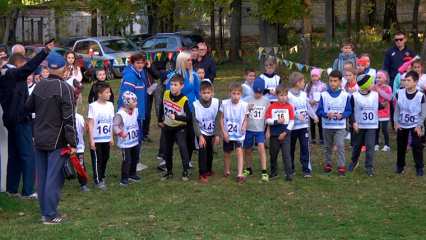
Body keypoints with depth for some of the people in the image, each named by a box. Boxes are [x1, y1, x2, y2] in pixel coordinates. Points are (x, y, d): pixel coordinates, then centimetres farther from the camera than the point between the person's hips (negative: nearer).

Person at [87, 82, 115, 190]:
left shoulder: (110, 105, 3)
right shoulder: (93, 106, -12)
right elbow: (90, 124, -11)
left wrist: (111, 137, 11)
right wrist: (91, 140, -12)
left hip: (106, 139, 5)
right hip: (96, 139, -5)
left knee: (105, 159, 14)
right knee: (97, 160, 3)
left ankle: (102, 177, 29)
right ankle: (98, 181, 11)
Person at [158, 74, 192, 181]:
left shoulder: (184, 100, -21)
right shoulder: (166, 94, -7)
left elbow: (189, 117, -25)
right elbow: (162, 107, 12)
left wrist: (176, 117, -34)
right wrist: (160, 120, 14)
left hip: (179, 128, -5)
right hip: (167, 128, 5)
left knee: (182, 147, -20)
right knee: (167, 150, 12)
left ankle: (186, 171, -9)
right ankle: (169, 172, 27)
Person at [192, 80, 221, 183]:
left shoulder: (217, 103, -19)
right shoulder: (196, 105, -21)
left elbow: (217, 120, -12)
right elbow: (195, 122, -17)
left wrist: (217, 135, -10)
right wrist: (200, 136, -23)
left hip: (212, 133, 2)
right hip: (201, 132, -2)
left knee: (210, 151, 15)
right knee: (202, 151, -13)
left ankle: (209, 169, 36)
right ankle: (202, 174, -8)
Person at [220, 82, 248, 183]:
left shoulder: (244, 105, -11)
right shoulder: (224, 104, -10)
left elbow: (245, 119, 0)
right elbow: (221, 119, 0)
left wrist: (244, 126, -20)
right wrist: (224, 132, -6)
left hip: (239, 134, -2)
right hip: (227, 134, 2)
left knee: (239, 151, -17)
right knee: (227, 153, 14)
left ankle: (240, 174, -18)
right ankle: (227, 171, 38)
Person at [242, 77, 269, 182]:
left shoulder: (266, 101, -1)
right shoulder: (247, 100, -2)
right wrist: (247, 109, -20)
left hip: (260, 130, -2)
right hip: (249, 129, 2)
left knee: (261, 147, -19)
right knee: (248, 150, 13)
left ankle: (264, 172, -15)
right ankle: (249, 169, 34)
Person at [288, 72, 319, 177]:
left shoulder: (303, 94, 8)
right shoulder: (288, 95, -13)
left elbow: (308, 107, 12)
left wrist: (314, 116, -2)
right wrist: (297, 115, -30)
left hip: (304, 126, 4)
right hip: (292, 126, -4)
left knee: (305, 148, -2)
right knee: (291, 149, 10)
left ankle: (307, 169, 1)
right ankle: (290, 168, 24)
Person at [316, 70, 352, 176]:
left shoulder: (345, 95, -3)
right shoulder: (324, 95, -2)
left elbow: (349, 111, 2)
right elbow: (319, 110, -2)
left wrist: (342, 115, -17)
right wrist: (327, 114, -21)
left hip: (340, 126, -2)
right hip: (327, 126, 2)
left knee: (340, 146, -11)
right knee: (327, 147, 13)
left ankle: (342, 166, -7)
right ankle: (328, 164, 27)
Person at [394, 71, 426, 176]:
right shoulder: (399, 93, -9)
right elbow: (397, 109, 1)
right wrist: (396, 122, -2)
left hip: (415, 126, -3)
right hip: (401, 125, 3)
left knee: (417, 146, -4)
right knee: (401, 146, 11)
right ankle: (400, 166, 27)